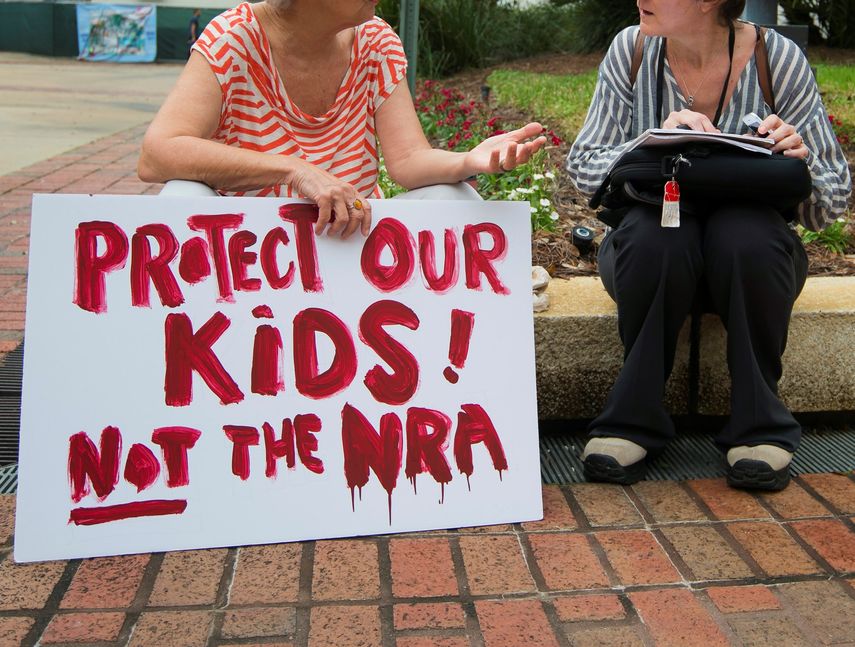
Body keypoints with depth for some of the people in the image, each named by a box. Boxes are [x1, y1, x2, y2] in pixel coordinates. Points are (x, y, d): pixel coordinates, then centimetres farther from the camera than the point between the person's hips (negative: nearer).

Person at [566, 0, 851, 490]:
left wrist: (799, 161, -27)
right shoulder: (631, 50, -6)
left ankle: (758, 422, -16)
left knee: (745, 234, -33)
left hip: (751, 251, 0)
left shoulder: (779, 58, -9)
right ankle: (636, 416, -16)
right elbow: (583, 168, -6)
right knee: (656, 235, -33)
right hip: (654, 252, 1)